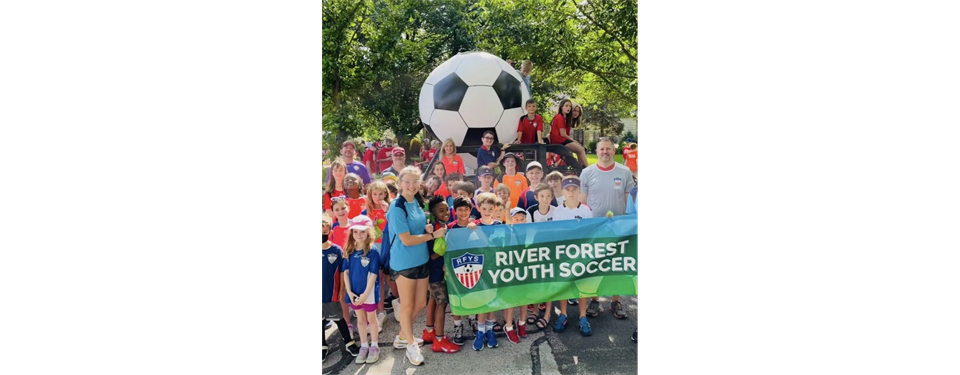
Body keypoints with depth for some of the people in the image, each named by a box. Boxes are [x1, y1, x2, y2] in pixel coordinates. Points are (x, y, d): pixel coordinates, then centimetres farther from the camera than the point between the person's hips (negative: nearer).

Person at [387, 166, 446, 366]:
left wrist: (427, 229, -3)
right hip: (404, 262, -7)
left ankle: (402, 337, 35)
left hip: (422, 259, 8)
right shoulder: (397, 208, -18)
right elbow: (407, 240, -21)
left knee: (420, 303, 16)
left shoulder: (418, 202, 4)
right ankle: (411, 345, 24)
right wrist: (433, 235, -14)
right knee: (407, 305, 8)